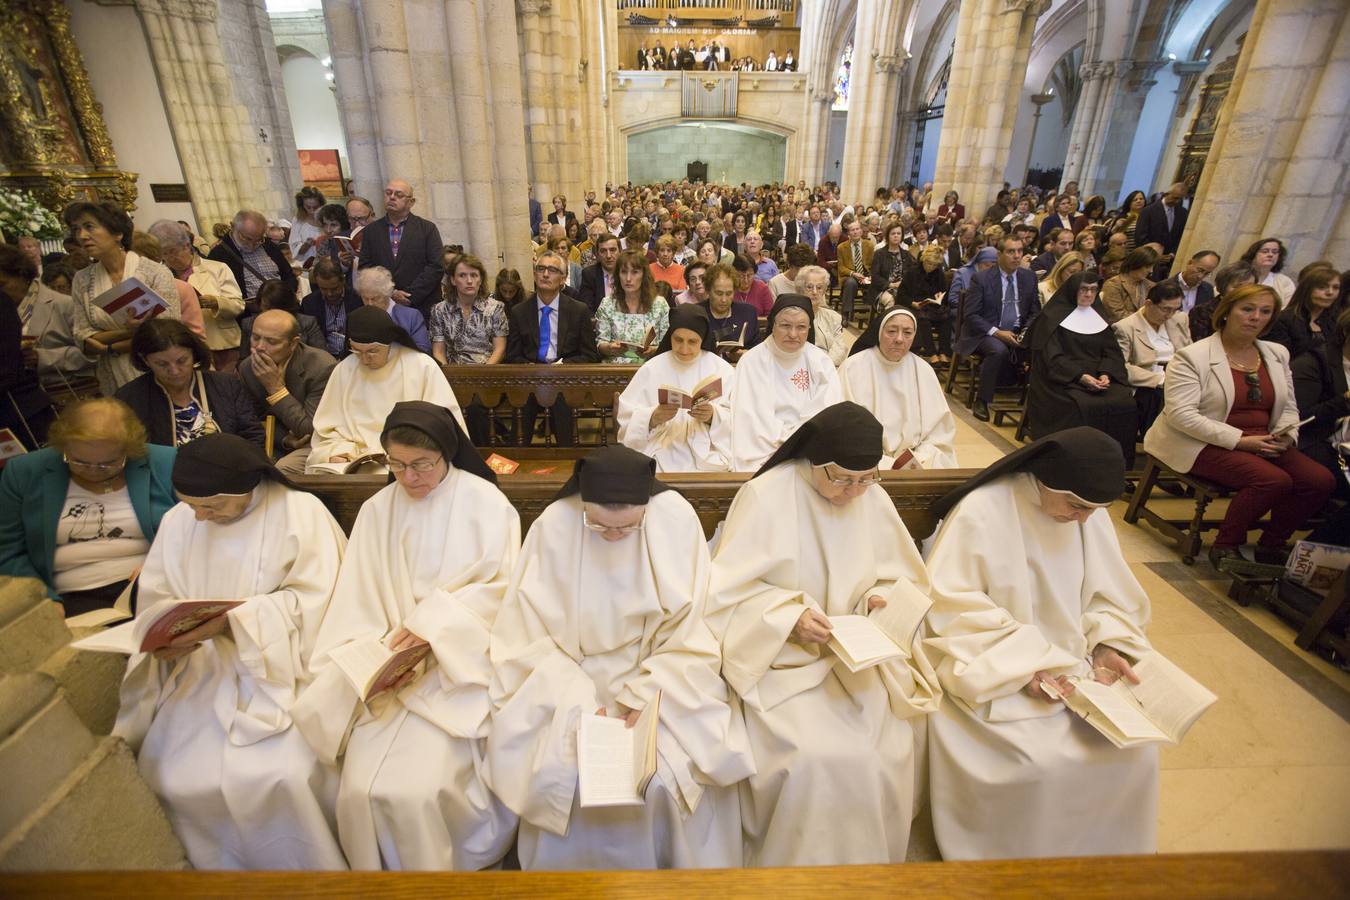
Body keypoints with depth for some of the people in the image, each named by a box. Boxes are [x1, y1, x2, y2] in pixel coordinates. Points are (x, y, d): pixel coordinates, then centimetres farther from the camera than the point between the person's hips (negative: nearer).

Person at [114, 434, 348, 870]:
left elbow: (310, 603, -14)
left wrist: (233, 620, -23)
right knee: (172, 778, -10)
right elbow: (155, 604, 9)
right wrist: (164, 640, -12)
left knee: (277, 776, -22)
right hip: (202, 670, 5)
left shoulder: (301, 512, -10)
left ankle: (310, 871, 6)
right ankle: (227, 869, 18)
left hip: (280, 666, -5)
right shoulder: (177, 521, 5)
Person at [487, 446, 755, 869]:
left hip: (664, 673, 0)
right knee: (559, 781, -19)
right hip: (571, 676, 0)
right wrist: (576, 700, -21)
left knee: (683, 776, -19)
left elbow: (689, 628, -9)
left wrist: (650, 692, -19)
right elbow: (532, 633, -10)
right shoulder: (553, 525, -15)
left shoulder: (676, 518, -14)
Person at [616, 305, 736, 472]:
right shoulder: (650, 369, 5)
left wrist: (713, 416, -18)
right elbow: (627, 418, 0)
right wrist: (653, 418, -19)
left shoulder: (722, 369, 7)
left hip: (709, 456, 0)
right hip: (661, 458, 0)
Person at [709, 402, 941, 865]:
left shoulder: (874, 498, -1)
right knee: (816, 759, -23)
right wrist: (789, 616, -24)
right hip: (781, 654, -4)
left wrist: (885, 598, -11)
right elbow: (728, 591, -12)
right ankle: (793, 868, 9)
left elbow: (906, 579, 11)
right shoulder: (764, 496, -15)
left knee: (894, 749, -14)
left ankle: (871, 862, 17)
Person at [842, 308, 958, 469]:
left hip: (914, 464, 4)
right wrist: (886, 468, -16)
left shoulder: (923, 371, 4)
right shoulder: (854, 368, -8)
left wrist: (917, 463, -10)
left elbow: (940, 433, 6)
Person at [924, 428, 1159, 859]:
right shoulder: (981, 510, -21)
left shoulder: (1091, 513, 0)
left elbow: (1109, 595, 9)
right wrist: (1024, 666, -24)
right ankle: (1021, 863, 7)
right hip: (996, 672, -6)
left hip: (1072, 666, 6)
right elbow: (953, 610, -20)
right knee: (1041, 761, -22)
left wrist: (1106, 646, -10)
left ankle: (1110, 854, 21)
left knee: (1134, 749, -7)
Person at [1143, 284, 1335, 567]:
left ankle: (1271, 545, 8)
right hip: (1205, 446, -7)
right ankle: (1225, 546, -7)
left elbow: (1289, 407, 20)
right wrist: (1239, 440, -20)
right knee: (1275, 480, -28)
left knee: (1320, 480, -13)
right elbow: (1180, 414, -19)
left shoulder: (1278, 354, 15)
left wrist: (1286, 435, -3)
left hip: (1261, 443, 8)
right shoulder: (1192, 357, -9)